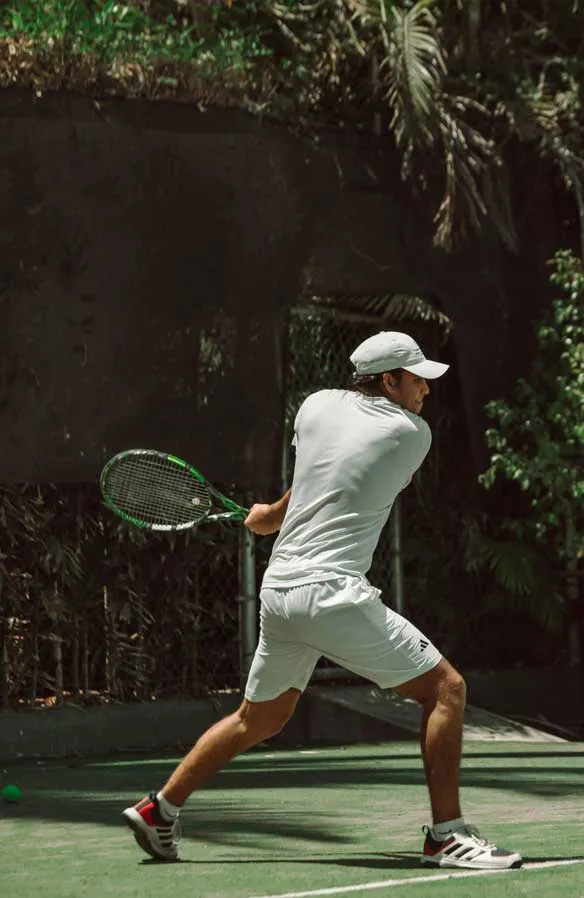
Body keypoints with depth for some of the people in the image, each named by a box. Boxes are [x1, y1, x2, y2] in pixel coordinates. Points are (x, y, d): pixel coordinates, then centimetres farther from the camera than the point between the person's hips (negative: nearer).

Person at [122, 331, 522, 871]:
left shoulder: (317, 406, 11)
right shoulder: (413, 433, -1)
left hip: (277, 593, 7)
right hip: (334, 595, -7)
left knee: (259, 720, 25)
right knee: (445, 688, -2)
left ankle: (160, 809, 30)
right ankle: (446, 835, -8)